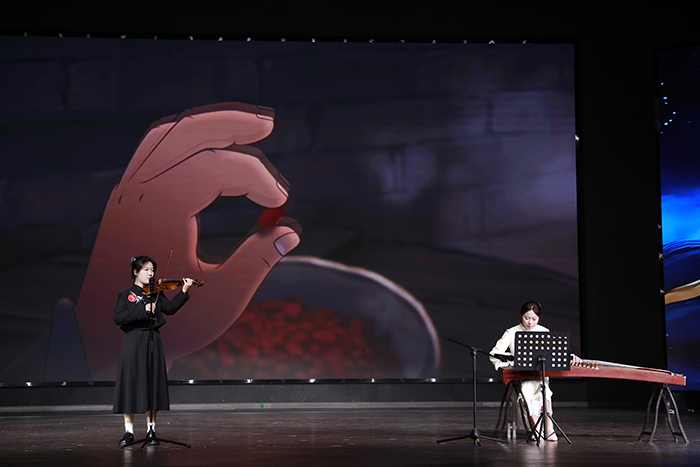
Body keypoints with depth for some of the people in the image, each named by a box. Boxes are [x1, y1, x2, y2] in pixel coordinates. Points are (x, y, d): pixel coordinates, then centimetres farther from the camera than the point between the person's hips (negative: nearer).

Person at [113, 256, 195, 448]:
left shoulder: (155, 294, 12)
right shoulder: (125, 295, 5)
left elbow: (170, 308, -6)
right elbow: (118, 318, -11)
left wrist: (184, 292, -19)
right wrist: (142, 310, -19)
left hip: (153, 343, 3)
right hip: (133, 342, -2)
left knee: (152, 385, 3)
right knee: (131, 384, -3)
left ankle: (151, 430, 10)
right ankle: (128, 431, 4)